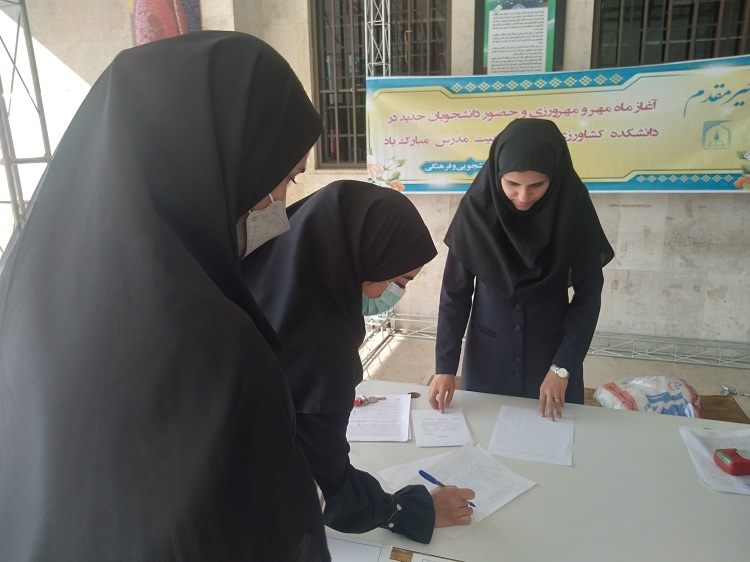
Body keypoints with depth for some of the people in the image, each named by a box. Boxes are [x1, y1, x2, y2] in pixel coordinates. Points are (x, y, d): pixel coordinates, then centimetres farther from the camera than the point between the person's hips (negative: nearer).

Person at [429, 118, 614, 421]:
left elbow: (588, 294, -9)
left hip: (552, 351, 1)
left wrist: (563, 366, -14)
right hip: (488, 353, 0)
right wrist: (445, 364, -14)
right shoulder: (476, 208, -16)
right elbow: (455, 291, -11)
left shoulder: (574, 209, -15)